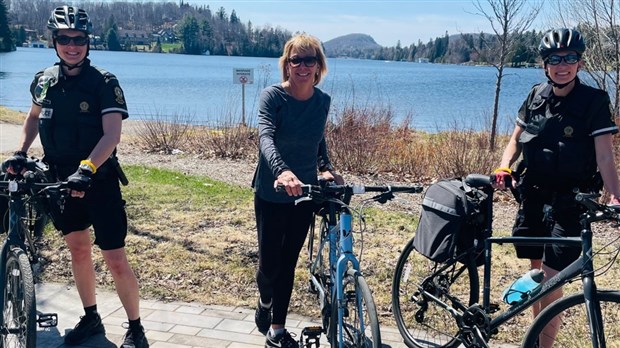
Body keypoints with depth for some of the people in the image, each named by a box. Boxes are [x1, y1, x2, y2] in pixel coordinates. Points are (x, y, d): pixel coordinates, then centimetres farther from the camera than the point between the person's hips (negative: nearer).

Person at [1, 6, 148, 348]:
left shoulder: (104, 82, -13)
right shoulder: (43, 80, 3)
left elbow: (111, 134, -22)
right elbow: (34, 117, 22)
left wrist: (87, 169, -34)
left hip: (99, 181, -5)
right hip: (60, 180, 5)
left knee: (115, 260, -4)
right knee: (78, 250, 16)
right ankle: (91, 317, 32)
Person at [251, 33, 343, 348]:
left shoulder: (323, 101, -2)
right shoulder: (272, 96, -16)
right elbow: (265, 138, -32)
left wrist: (325, 167, -4)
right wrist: (283, 171, -51)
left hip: (305, 193, 3)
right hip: (272, 194, -3)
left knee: (288, 262, 12)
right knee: (270, 264, 3)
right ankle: (265, 303, 38)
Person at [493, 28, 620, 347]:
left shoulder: (594, 101, -11)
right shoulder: (536, 96, 3)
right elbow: (515, 140, 11)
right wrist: (504, 167, -8)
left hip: (569, 204, -4)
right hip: (533, 196, 4)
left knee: (551, 280, -8)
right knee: (536, 271, 13)